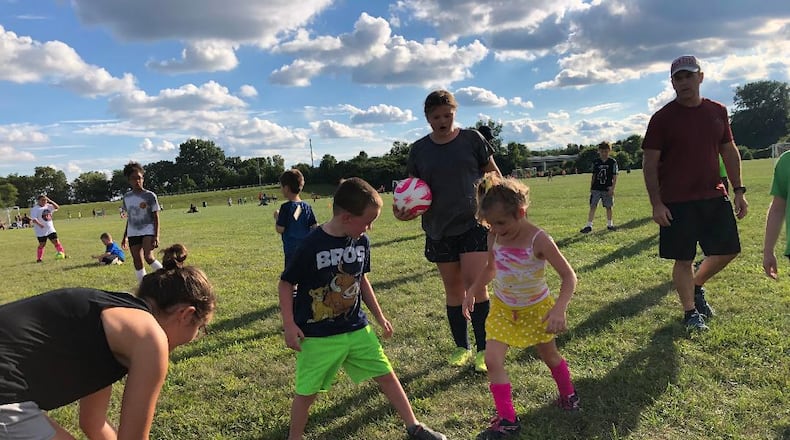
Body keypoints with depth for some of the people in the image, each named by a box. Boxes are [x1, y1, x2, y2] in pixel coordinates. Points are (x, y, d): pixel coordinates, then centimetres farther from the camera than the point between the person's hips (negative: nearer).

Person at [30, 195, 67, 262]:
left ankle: (62, 254, 7)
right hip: (41, 231, -5)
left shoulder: (48, 206, 10)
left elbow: (57, 207, 2)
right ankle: (39, 258, 10)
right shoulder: (35, 209, -8)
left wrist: (50, 201, -6)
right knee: (42, 244, 0)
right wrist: (39, 224, -32)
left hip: (51, 229, 5)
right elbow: (33, 219, -16)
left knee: (56, 241, 2)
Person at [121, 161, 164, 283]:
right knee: (137, 262, 4)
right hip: (133, 233, 5)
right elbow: (129, 218, 17)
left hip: (148, 230, -5)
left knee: (148, 257, -23)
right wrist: (125, 237, 17)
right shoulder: (127, 197, 9)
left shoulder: (150, 196, -5)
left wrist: (156, 236, -13)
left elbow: (156, 218, -5)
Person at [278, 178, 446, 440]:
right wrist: (289, 325, -14)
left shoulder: (362, 242, -2)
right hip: (316, 336, -5)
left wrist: (379, 317, 17)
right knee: (306, 392, 6)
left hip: (356, 329, 5)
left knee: (386, 376, 10)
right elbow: (285, 284, -9)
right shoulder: (311, 246, -19)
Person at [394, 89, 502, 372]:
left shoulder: (472, 139, 0)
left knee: (475, 283, -10)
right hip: (439, 229, 3)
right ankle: (461, 347, 25)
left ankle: (483, 348, 5)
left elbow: (494, 176, 6)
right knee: (453, 288, 10)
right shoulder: (419, 149, 5)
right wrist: (404, 209, -10)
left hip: (473, 223, -2)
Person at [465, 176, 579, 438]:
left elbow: (568, 276, -25)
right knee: (492, 360, -8)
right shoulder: (494, 237, -12)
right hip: (503, 308, 4)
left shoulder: (538, 240, -28)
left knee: (549, 356, 18)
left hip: (536, 308, -3)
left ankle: (568, 394, 48)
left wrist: (559, 310, -38)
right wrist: (471, 293, 4)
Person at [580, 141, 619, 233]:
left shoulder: (613, 162, 0)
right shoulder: (595, 162, 6)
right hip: (596, 188, 1)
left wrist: (612, 188, -10)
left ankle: (609, 224, 22)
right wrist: (591, 188, 9)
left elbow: (615, 177, -1)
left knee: (608, 206, 7)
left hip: (607, 189, -1)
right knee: (593, 206, -4)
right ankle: (589, 225, -4)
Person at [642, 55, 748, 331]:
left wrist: (738, 190, 8)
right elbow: (650, 163, -7)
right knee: (684, 259, 3)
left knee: (728, 251, 9)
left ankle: (697, 286, 34)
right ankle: (691, 311, 19)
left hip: (714, 197, 5)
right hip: (677, 202, -4)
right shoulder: (663, 118, -6)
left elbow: (729, 152, 14)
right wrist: (656, 204, -13)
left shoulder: (717, 111, 7)